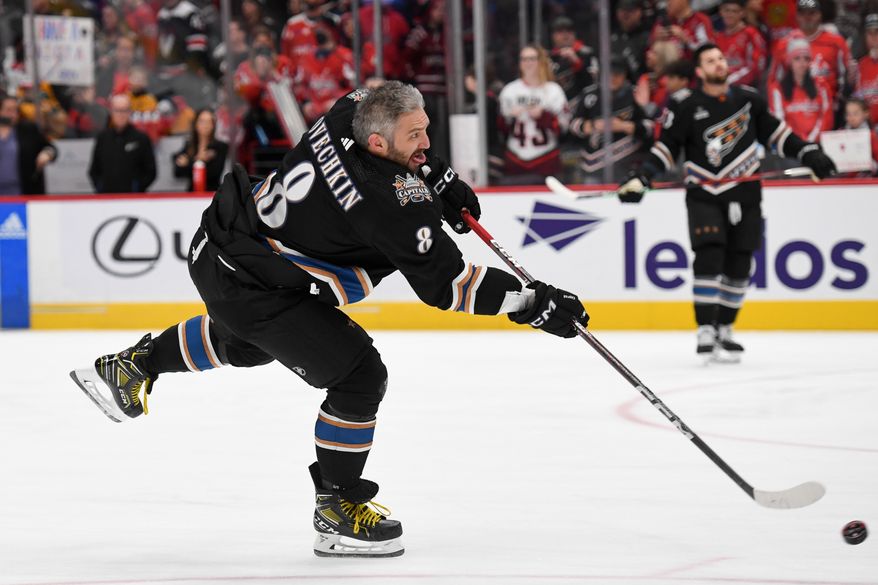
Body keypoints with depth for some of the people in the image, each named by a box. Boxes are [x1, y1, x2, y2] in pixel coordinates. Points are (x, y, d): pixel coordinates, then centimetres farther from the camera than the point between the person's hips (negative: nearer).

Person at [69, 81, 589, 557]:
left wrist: (440, 177, 10)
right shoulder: (391, 203, -30)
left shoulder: (353, 111, -7)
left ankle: (134, 365, 56)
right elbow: (442, 282, -26)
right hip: (252, 287, -10)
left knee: (248, 341, 40)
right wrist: (532, 303, -23)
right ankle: (337, 511, 3)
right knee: (360, 376, -9)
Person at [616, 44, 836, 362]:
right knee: (708, 255, -18)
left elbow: (772, 130, 15)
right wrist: (640, 177, -14)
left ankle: (724, 329, 19)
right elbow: (666, 146, -3)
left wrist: (808, 153, 11)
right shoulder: (685, 105, -7)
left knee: (738, 265, 4)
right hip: (704, 194, -3)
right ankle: (706, 332, -16)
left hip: (745, 193, 3)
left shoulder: (748, 98, 3)